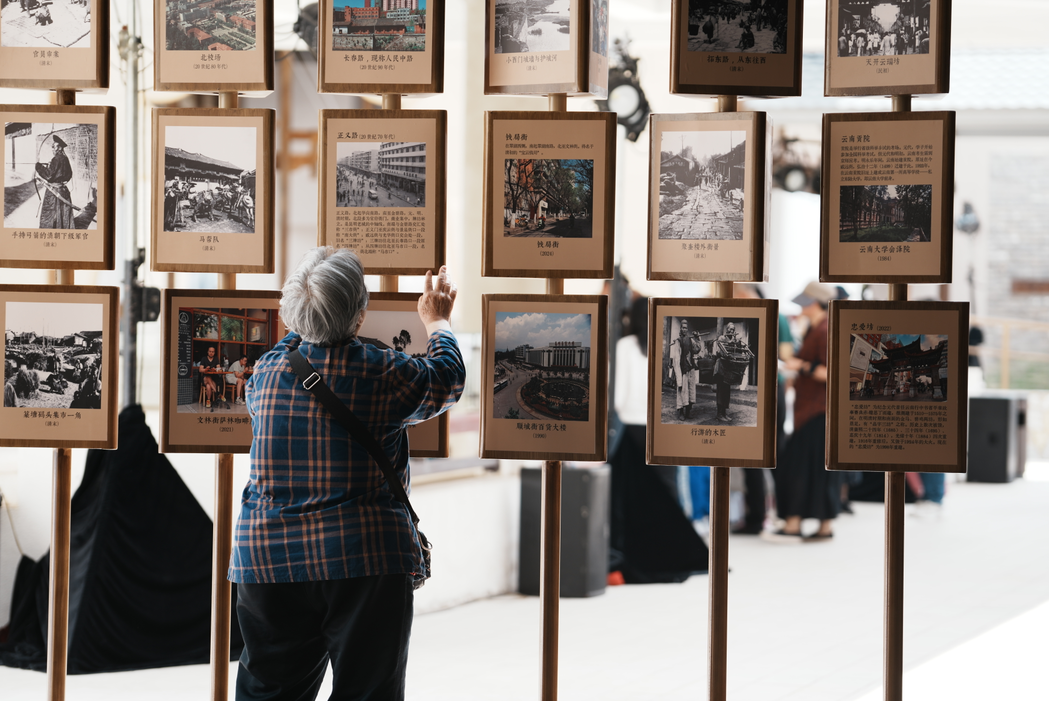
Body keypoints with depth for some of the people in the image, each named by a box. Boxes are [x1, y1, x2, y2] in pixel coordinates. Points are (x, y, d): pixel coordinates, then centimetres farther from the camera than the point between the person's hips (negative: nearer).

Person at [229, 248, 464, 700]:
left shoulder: (266, 371, 2)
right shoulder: (384, 374, -8)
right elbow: (447, 378, 11)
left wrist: (300, 328, 42)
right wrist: (436, 321, 31)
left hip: (268, 558, 4)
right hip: (366, 563, -3)